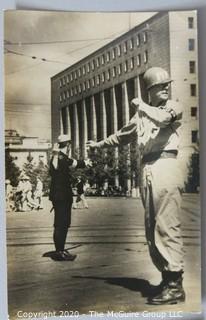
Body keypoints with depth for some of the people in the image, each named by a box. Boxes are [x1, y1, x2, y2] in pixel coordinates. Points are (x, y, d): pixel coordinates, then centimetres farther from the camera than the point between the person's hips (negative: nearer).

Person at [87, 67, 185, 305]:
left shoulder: (174, 106, 4)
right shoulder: (142, 114, 23)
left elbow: (163, 117, -20)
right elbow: (123, 135, 37)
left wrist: (140, 105, -3)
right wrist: (100, 144, 48)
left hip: (165, 167, -7)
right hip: (146, 170, 7)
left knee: (167, 227, -11)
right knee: (152, 230, 7)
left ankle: (175, 285, -5)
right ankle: (167, 277, 16)